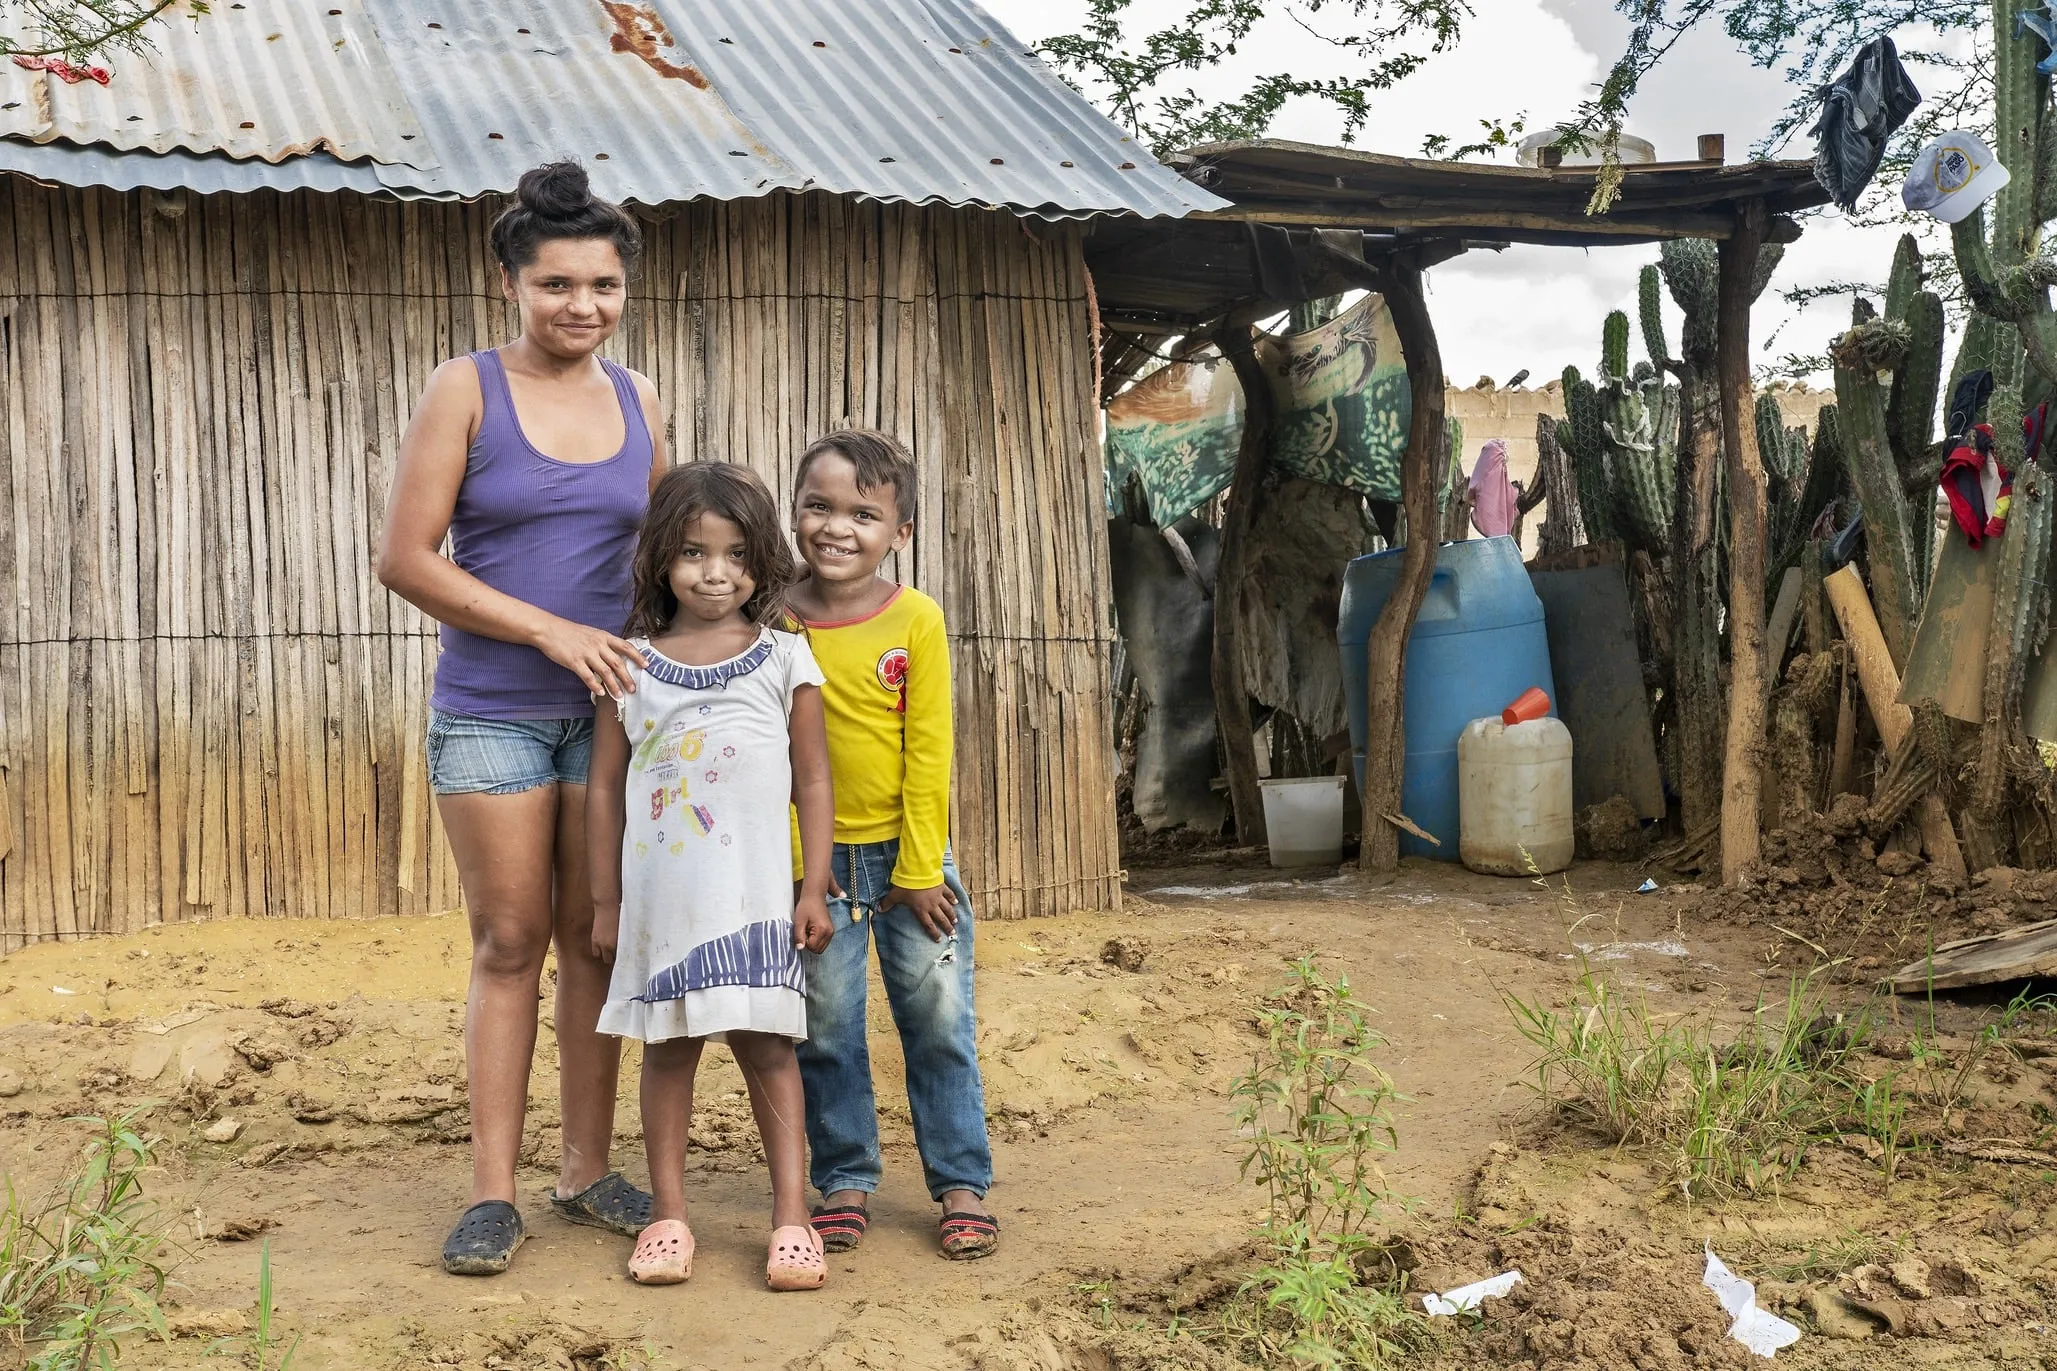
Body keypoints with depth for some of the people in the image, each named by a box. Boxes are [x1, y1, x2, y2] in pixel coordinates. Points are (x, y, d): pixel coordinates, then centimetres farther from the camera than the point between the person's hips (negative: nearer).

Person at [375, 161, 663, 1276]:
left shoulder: (636, 401, 7)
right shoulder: (466, 390, -5)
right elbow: (404, 559, -10)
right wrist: (551, 630, -15)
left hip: (609, 705, 3)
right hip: (491, 711, -3)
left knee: (596, 938, 8)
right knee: (509, 942, 1)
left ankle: (587, 1169, 20)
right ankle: (491, 1191, 11)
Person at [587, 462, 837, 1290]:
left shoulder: (785, 659, 2)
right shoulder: (631, 665, 4)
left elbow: (813, 781, 3)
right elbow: (605, 787, 7)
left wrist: (814, 890, -2)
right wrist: (605, 903, 6)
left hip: (754, 896, -1)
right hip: (659, 897, 1)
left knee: (766, 1047, 1)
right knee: (668, 1050, 8)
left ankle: (791, 1218, 6)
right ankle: (668, 1218, 17)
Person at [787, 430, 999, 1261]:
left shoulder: (915, 618, -8)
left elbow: (928, 751, -7)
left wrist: (919, 870, -8)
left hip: (909, 856, -1)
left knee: (940, 1020, 4)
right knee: (826, 1030, 7)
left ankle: (961, 1184, 16)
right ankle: (844, 1184, 21)